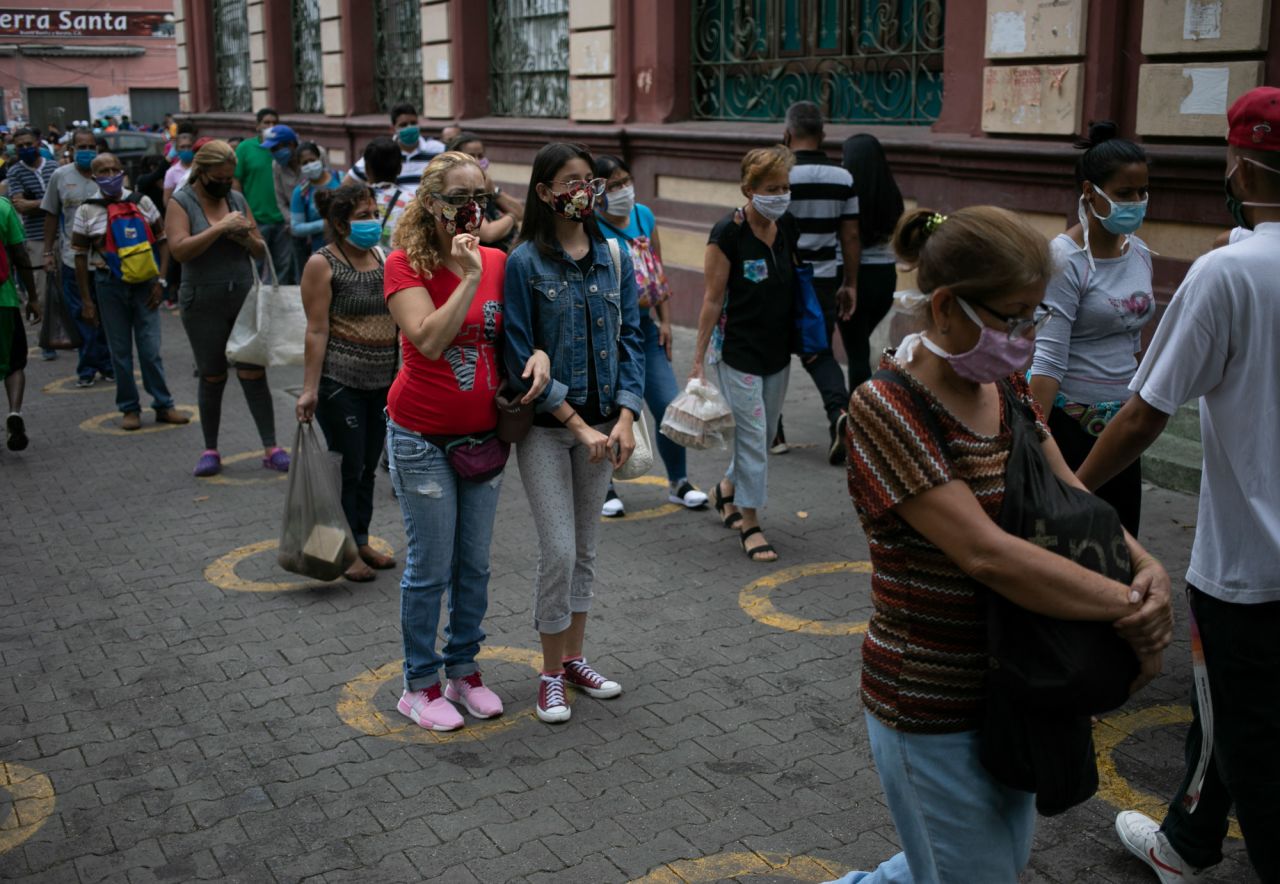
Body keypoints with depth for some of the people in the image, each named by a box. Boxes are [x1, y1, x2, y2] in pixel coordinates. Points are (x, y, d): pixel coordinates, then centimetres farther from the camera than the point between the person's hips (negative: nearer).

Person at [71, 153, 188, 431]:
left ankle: (163, 405, 10)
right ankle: (129, 408, 14)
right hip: (109, 285, 0)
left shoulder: (142, 202, 4)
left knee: (151, 348, 0)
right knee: (120, 350, 5)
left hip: (144, 281, 0)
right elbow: (81, 256, 3)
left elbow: (162, 242, 5)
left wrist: (160, 281, -4)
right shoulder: (87, 211, 2)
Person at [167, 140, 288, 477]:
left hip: (245, 298, 3)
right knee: (212, 379, 5)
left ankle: (271, 448, 3)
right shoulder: (182, 203, -2)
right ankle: (210, 451, 18)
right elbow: (179, 250, -18)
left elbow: (261, 252, 11)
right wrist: (220, 228, -20)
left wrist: (246, 238, -10)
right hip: (204, 305, -2)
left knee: (254, 374, -1)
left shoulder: (237, 199, 9)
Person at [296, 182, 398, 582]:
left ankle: (361, 541, 27)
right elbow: (317, 330, -12)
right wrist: (310, 388, -15)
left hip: (381, 380, 6)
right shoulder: (322, 264, -9)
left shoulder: (382, 257, 9)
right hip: (340, 381, -6)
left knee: (368, 466, 14)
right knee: (348, 466, 0)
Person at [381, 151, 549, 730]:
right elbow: (430, 341, -24)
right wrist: (468, 278, -26)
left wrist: (538, 352, -8)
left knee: (474, 565, 14)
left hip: (485, 435, 5)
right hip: (423, 438, -5)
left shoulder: (498, 262, 2)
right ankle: (420, 685, 20)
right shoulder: (405, 264, -12)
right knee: (430, 568, 3)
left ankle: (464, 671, 32)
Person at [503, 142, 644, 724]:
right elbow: (521, 358, -13)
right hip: (545, 427, -4)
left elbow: (630, 339, 4)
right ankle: (551, 674, 13)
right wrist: (579, 427, -16)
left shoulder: (614, 257, 2)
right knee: (559, 550, -5)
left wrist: (625, 419, -9)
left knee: (585, 548, 14)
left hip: (602, 423, 5)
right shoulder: (525, 262, -11)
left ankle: (574, 658, 30)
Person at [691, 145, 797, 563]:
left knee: (765, 431, 16)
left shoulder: (787, 227, 3)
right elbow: (713, 299, -12)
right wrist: (698, 359, -10)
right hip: (739, 352, -6)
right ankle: (750, 522, 9)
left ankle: (727, 489, 40)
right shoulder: (728, 233, -15)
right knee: (752, 434, -4)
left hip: (778, 350, 7)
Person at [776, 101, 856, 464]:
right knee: (819, 353, 15)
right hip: (824, 280, 3)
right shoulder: (843, 177, 1)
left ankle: (772, 432, 19)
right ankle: (839, 411, -11)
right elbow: (850, 236, 4)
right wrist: (850, 284, 11)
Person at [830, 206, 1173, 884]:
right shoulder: (888, 408, -23)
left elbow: (1070, 494, 4)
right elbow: (986, 553, -29)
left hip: (1007, 686, 8)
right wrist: (1130, 609, -24)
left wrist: (1148, 568, -15)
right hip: (933, 706, -8)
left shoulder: (1005, 387, 3)